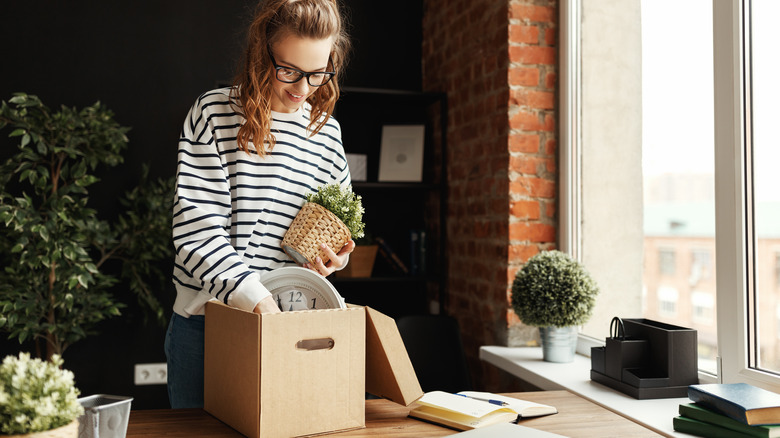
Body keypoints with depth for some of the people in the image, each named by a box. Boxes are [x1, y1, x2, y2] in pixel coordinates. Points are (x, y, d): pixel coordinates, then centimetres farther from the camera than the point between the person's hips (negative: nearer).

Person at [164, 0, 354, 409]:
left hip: (291, 322, 3)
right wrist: (254, 296, -24)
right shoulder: (214, 113, -7)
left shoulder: (327, 131, 6)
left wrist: (335, 258, -4)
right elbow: (196, 230, -14)